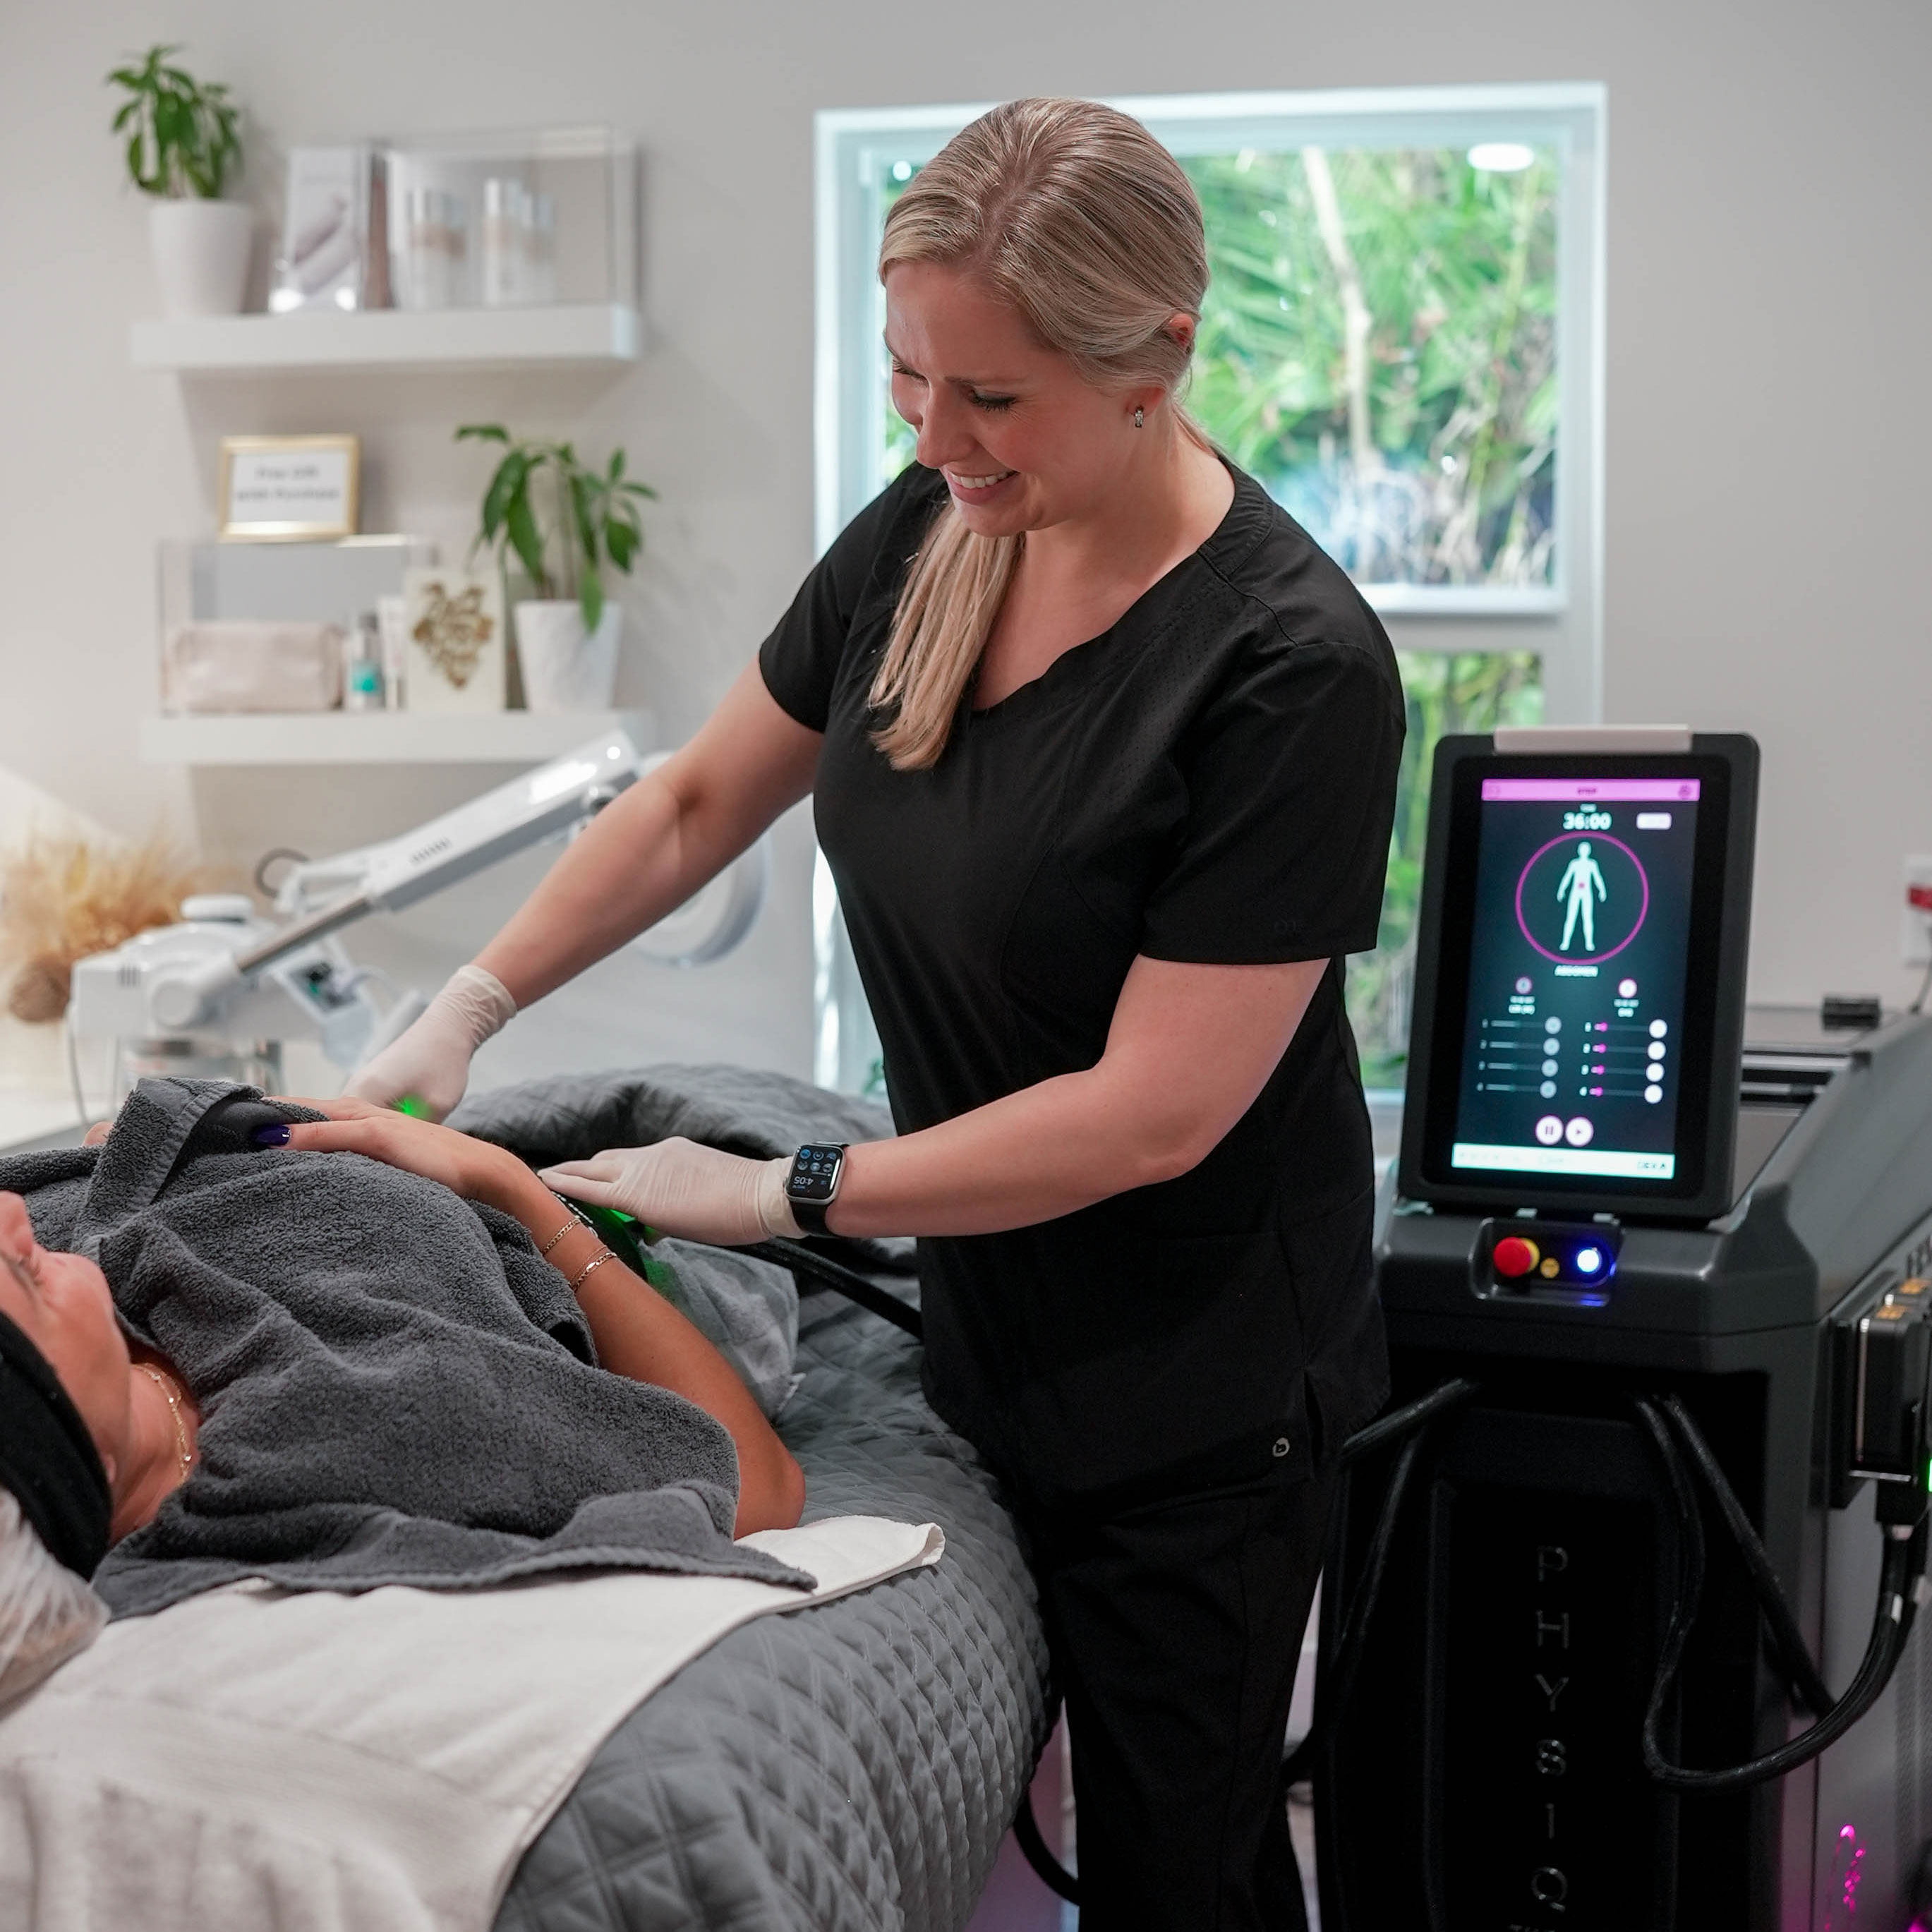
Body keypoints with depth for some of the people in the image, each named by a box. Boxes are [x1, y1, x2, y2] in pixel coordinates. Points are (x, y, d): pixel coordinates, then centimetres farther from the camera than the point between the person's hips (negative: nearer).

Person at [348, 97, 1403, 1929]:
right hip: (987, 1324, 6)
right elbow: (701, 797, 10)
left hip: (1194, 1398, -6)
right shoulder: (927, 531, -3)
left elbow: (1152, 1112, -23)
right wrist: (460, 1012, 2)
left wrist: (783, 1194, -17)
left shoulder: (1292, 668, -24)